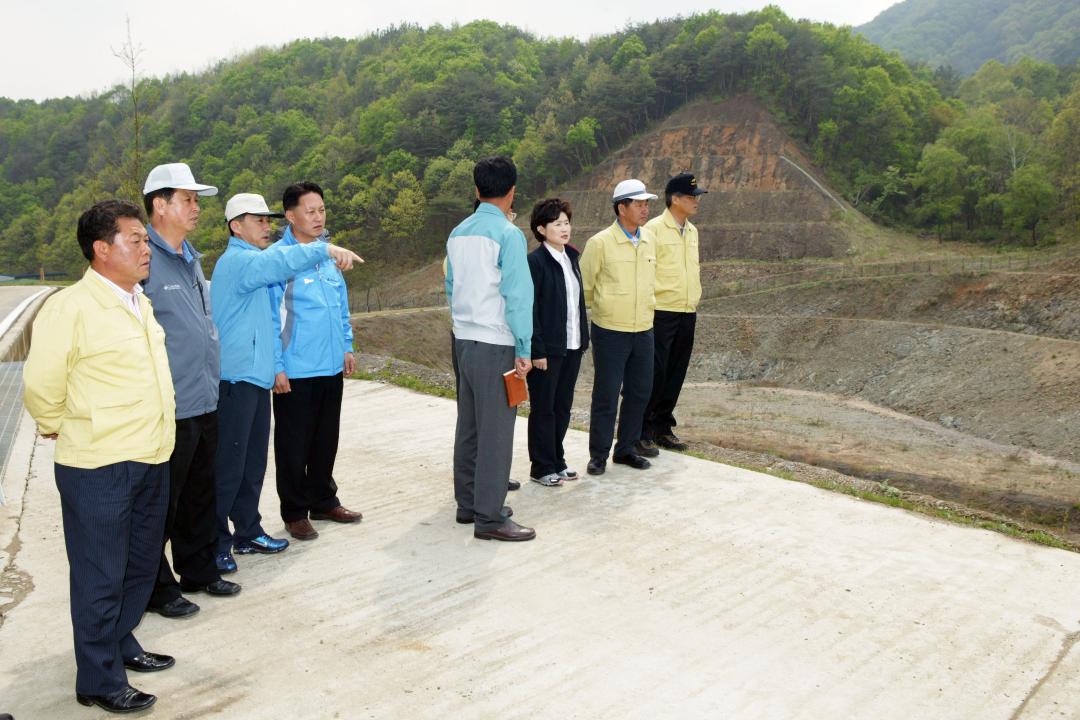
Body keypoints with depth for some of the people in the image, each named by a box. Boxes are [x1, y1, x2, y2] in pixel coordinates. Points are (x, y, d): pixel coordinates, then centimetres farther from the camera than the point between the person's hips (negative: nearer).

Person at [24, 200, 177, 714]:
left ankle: (120, 645, 38)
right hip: (99, 468, -7)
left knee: (140, 565, 19)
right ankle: (99, 681, 20)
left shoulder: (141, 303, 9)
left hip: (151, 461, 7)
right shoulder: (70, 308, -15)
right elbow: (40, 387, -11)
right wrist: (64, 432, 3)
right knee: (100, 576, 5)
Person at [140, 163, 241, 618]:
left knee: (200, 496, 20)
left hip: (205, 404, 8)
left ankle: (198, 570, 35)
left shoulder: (191, 259, 13)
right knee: (162, 505, 7)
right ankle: (158, 587, 22)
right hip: (170, 410, -8)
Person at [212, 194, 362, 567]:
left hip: (256, 375, 10)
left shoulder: (253, 260, 19)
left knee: (254, 462, 16)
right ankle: (217, 540, 8)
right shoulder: (236, 260, -14)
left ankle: (248, 531, 27)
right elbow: (278, 262, -31)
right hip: (235, 378, -10)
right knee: (229, 465, -2)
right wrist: (324, 249, -39)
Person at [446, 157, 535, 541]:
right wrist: (524, 348, -11)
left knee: (468, 425, 16)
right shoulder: (508, 234, -13)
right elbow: (518, 294, -16)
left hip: (463, 341, 8)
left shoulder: (458, 233, 9)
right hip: (496, 346, -8)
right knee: (495, 431, -2)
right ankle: (489, 517, 3)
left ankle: (468, 502, 27)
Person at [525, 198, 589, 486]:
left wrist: (583, 338, 11)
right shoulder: (535, 261, -13)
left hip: (572, 345, 7)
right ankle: (542, 467, 16)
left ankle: (557, 461, 28)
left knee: (563, 407, 15)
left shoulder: (571, 256, 11)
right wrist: (537, 351, -17)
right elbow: (529, 309, -15)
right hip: (548, 348, -7)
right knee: (543, 409, 5)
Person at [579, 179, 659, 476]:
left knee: (639, 392, 11)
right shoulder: (600, 243, -11)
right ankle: (598, 454, 15)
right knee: (606, 395, 1)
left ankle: (627, 448, 26)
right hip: (610, 332, -6)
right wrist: (602, 308, 8)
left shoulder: (649, 239, 7)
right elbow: (585, 286, -2)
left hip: (643, 330, 6)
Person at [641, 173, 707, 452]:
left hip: (687, 314, 7)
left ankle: (663, 428, 22)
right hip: (661, 312, -7)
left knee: (675, 375, 11)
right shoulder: (654, 228, -10)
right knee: (655, 372, -4)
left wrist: (694, 298, 19)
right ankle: (641, 430, 7)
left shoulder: (692, 230, 15)